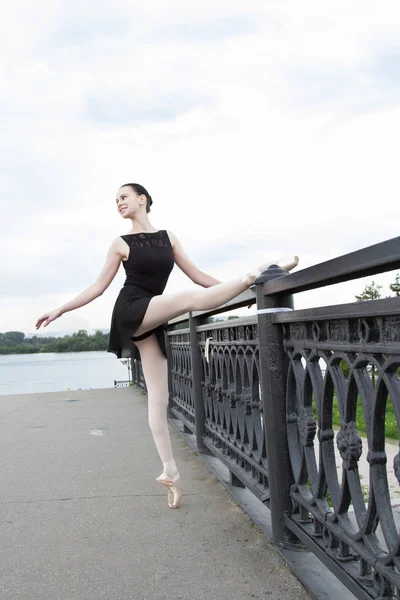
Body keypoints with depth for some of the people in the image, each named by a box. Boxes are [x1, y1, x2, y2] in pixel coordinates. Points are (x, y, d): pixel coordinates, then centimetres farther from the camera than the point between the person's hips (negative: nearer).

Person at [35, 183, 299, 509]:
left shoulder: (168, 236, 12)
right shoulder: (122, 244, 4)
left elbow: (196, 275, 11)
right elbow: (99, 287, 6)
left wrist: (233, 290, 4)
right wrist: (61, 310, 1)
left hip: (152, 320, 4)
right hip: (131, 312, -4)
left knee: (159, 395, 2)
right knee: (192, 299, -30)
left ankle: (169, 471, 5)